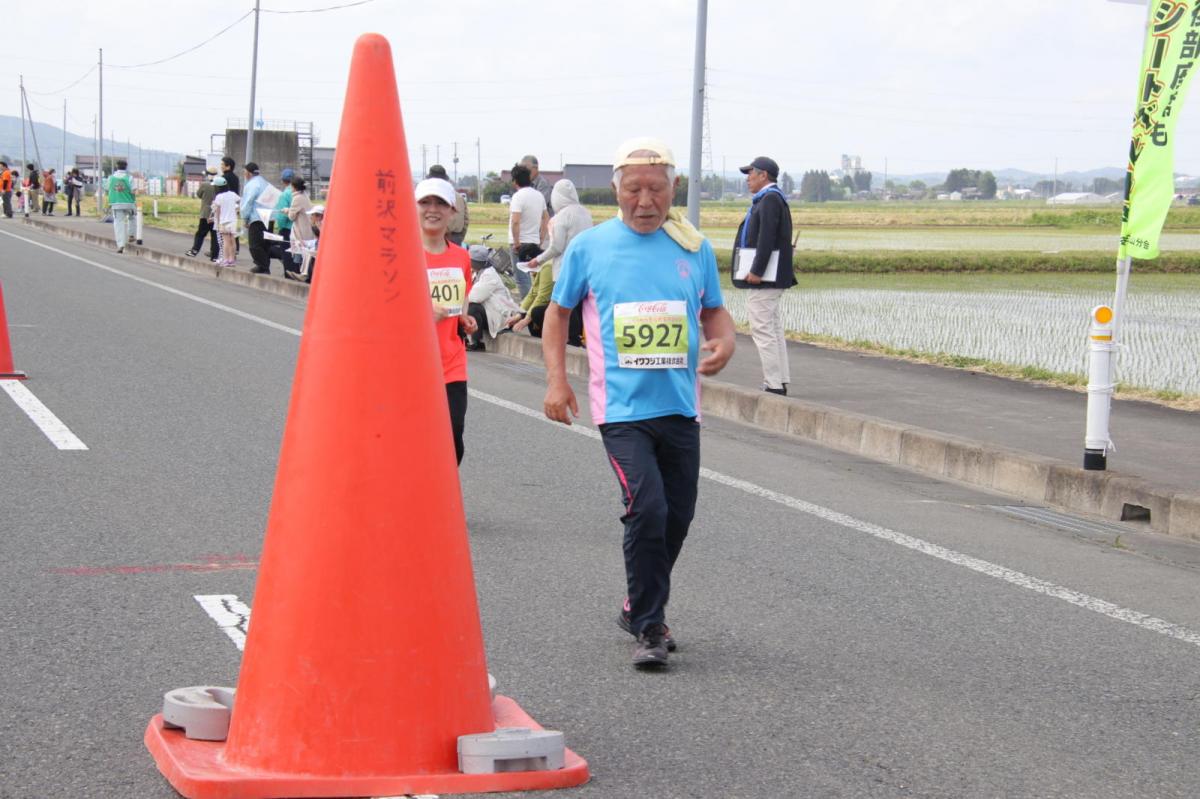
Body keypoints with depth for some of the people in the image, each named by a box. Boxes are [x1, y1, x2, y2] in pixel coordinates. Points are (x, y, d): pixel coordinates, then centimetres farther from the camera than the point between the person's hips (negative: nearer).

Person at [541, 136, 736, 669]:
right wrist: (556, 379, 2)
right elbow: (558, 311, 11)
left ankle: (639, 607, 32)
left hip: (680, 408, 4)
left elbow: (714, 311, 18)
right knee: (647, 510, -17)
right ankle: (649, 627, -6)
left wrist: (724, 342, -5)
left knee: (677, 516, 10)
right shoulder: (589, 247, 0)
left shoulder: (695, 249, 7)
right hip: (622, 408, -4)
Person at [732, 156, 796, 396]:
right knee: (774, 329, 12)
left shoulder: (770, 199, -14)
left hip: (763, 277, -11)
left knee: (762, 329, -11)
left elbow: (767, 239, -22)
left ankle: (773, 384, -11)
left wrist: (756, 272, -23)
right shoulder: (772, 199, 19)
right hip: (769, 277, 11)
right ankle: (780, 382, 15)